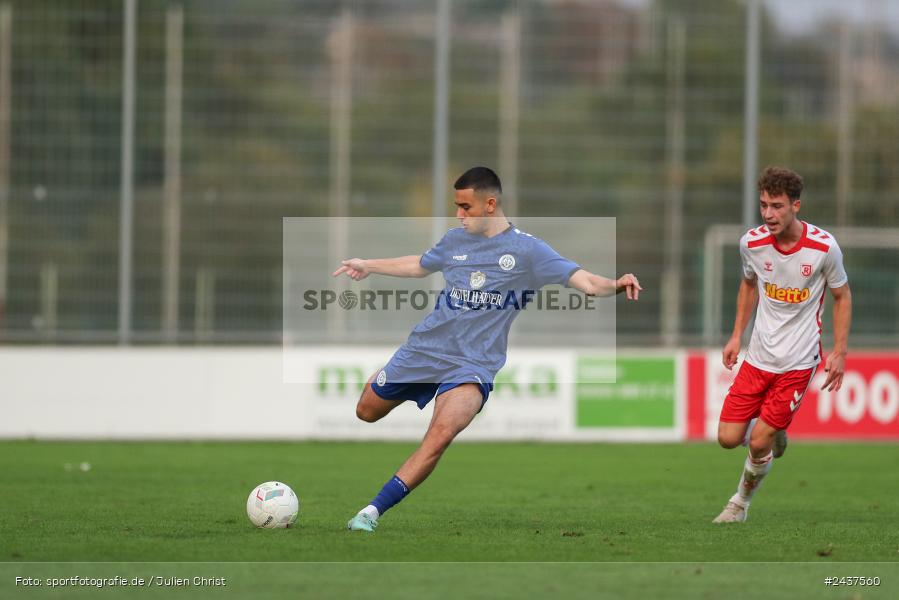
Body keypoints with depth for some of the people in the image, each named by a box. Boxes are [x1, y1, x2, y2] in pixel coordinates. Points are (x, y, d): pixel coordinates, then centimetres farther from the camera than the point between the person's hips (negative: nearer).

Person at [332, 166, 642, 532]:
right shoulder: (455, 240, 7)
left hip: (473, 363, -5)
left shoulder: (526, 250, -7)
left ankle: (373, 512, -25)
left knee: (441, 435, -29)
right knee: (366, 412, 17)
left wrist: (617, 285, -36)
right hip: (424, 347, 5)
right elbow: (419, 266, 29)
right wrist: (368, 266, 35)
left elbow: (585, 281, -16)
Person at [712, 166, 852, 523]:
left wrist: (839, 353, -3)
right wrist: (737, 335, 11)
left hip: (798, 361, -3)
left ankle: (741, 502, 21)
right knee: (728, 438, -3)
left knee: (759, 442, -7)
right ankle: (776, 433, 31)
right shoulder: (752, 242, -6)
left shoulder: (823, 246, -15)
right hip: (758, 356, 3)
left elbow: (842, 296, 1)